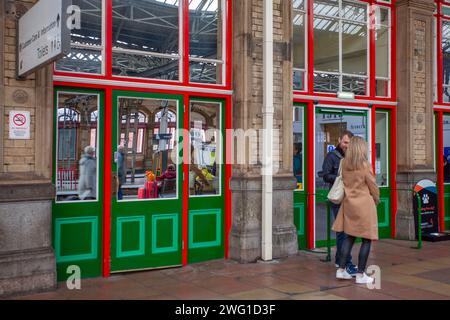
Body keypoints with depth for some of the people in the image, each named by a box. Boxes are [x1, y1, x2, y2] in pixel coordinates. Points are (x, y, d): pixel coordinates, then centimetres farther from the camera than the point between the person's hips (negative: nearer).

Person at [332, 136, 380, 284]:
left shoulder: (344, 164, 2)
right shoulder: (365, 165, -13)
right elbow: (373, 187, -4)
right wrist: (377, 200, 12)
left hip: (349, 204, 6)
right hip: (364, 205, -6)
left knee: (349, 237, 15)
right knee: (367, 239, 3)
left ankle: (341, 270, 16)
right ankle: (360, 275, 5)